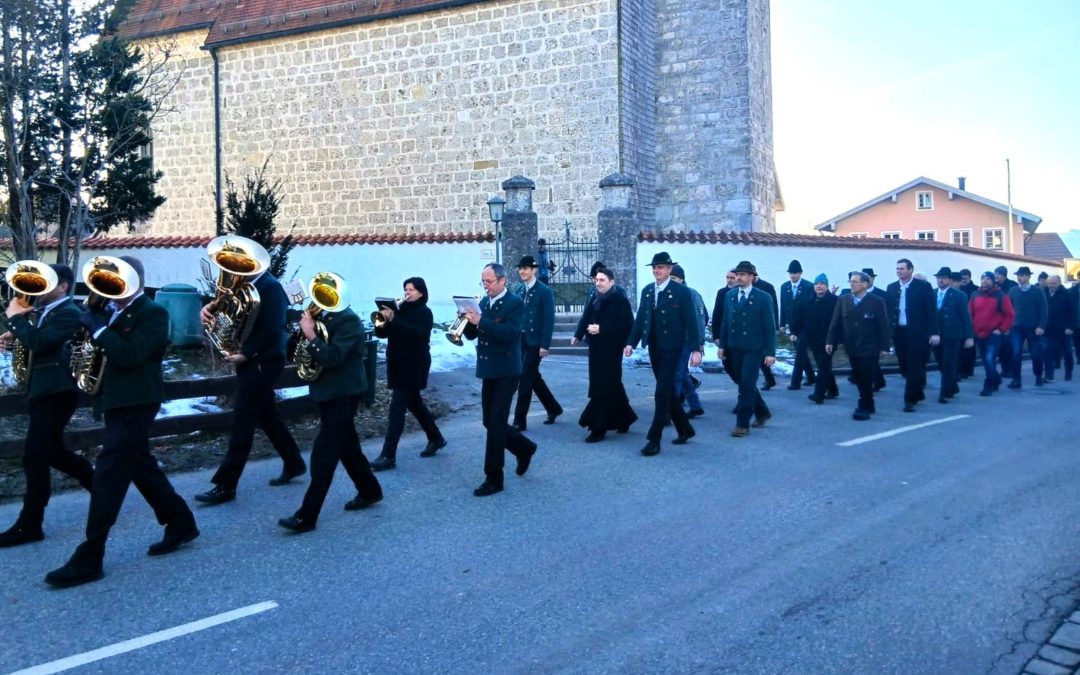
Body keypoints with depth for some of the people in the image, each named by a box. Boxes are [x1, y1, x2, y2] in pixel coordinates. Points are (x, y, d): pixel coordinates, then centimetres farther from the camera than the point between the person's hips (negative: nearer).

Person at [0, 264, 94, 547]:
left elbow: (38, 342, -26)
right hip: (42, 390, 9)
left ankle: (29, 525, 2)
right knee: (53, 452, 17)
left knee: (34, 457, -6)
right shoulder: (41, 310, 14)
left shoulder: (69, 313, -13)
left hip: (55, 392, -9)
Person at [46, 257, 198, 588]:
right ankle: (181, 523, 30)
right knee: (141, 466, 16)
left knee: (108, 476, -8)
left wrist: (98, 327, -19)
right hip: (119, 401, 9)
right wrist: (92, 323, -2)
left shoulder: (153, 313, -13)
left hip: (135, 404, -9)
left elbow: (129, 355, -25)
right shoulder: (115, 311, 13)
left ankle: (89, 559, -3)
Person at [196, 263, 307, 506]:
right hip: (252, 361, 9)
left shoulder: (270, 287, -15)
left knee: (242, 422, -5)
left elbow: (271, 329, -21)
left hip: (262, 362, -9)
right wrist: (209, 309, -10)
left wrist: (245, 353, -21)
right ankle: (293, 464, 31)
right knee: (267, 416, 17)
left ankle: (225, 486, 0)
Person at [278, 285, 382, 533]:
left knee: (324, 453, -7)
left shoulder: (348, 321, -17)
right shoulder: (322, 318, 8)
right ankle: (369, 491, 34)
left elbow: (332, 358, -28)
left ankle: (307, 516, -3)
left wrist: (310, 334, -26)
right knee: (347, 446, 18)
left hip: (342, 394, -9)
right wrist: (304, 328, -4)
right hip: (330, 393, 9)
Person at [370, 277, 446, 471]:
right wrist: (382, 322, -14)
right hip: (400, 364, 8)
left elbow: (415, 333, -26)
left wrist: (393, 320, -34)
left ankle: (388, 456, -12)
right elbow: (384, 333, 8)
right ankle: (436, 439, 35)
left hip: (413, 365, -8)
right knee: (414, 403, 18)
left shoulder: (424, 312, -8)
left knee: (397, 408, -12)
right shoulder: (402, 310, 11)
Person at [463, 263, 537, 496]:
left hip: (505, 371, -7)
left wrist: (481, 321, -30)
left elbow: (510, 333, -24)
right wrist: (468, 320, -10)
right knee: (490, 422, 13)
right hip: (488, 370, 7)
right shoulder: (483, 302, 11)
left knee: (496, 424, -7)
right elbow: (471, 334, 10)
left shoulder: (515, 303, -10)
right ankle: (525, 448, 36)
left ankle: (493, 478, 1)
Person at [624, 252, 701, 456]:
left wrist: (695, 349, -13)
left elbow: (691, 321, -9)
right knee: (668, 391, 14)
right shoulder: (647, 291, 9)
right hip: (654, 348, 6)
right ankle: (684, 429, 31)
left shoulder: (681, 291, -7)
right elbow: (640, 319, 9)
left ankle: (654, 439, -5)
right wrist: (631, 343, -1)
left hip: (672, 349, -6)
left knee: (662, 393, -9)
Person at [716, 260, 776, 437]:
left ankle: (742, 424, -2)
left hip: (753, 349, -5)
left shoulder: (763, 298, -6)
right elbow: (725, 322, 12)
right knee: (744, 384, 15)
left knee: (747, 384, -9)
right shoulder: (730, 295, 8)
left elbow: (770, 327, -6)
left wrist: (770, 352, -10)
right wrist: (722, 345, 9)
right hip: (734, 348, 5)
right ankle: (762, 412, 35)